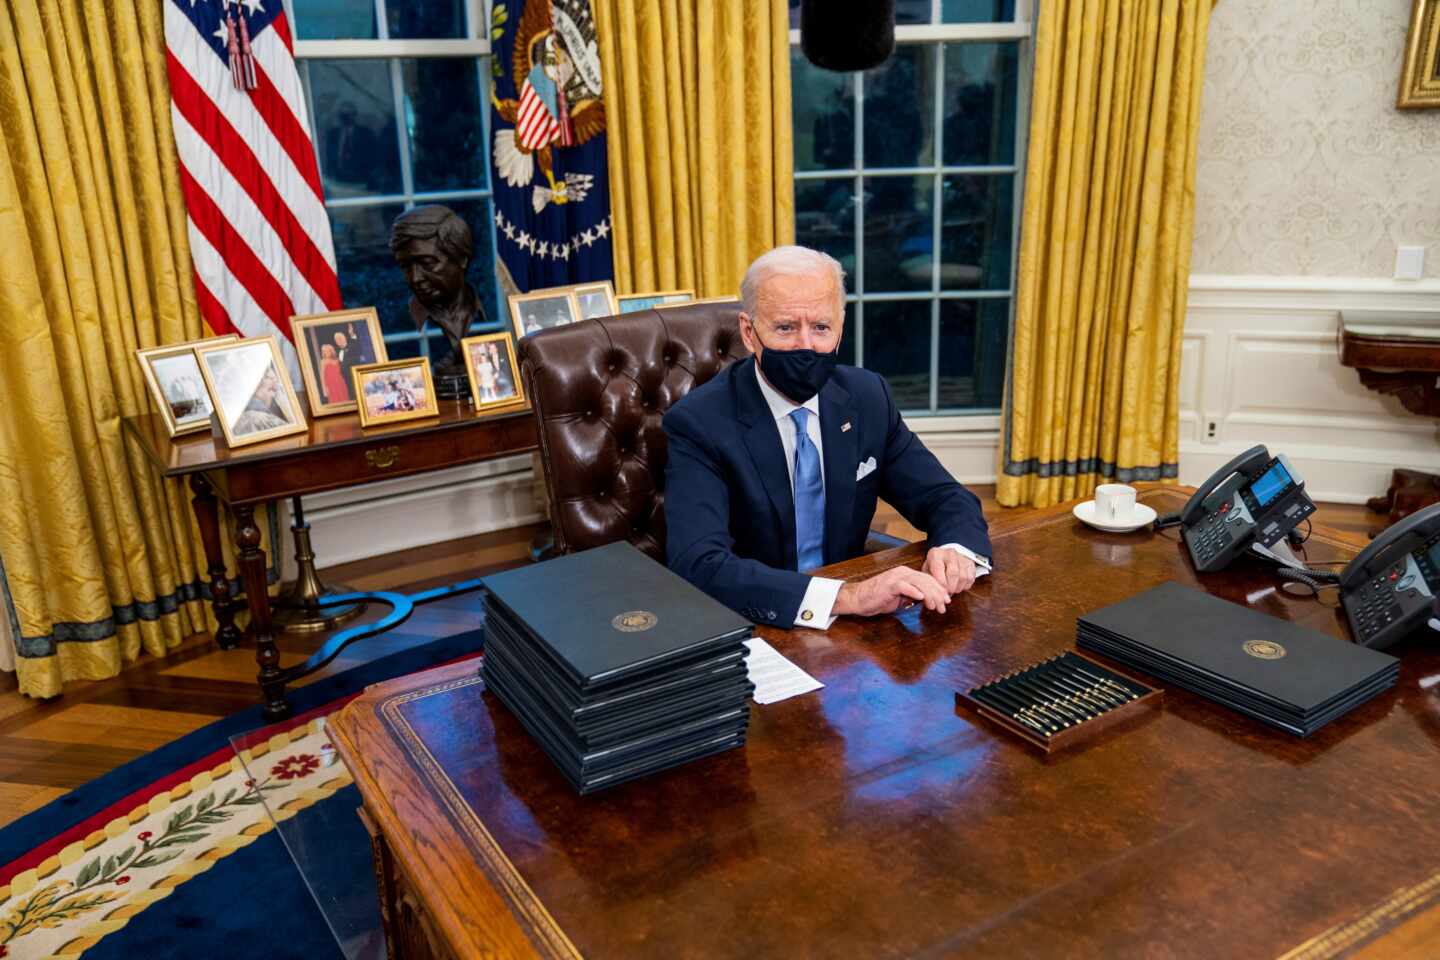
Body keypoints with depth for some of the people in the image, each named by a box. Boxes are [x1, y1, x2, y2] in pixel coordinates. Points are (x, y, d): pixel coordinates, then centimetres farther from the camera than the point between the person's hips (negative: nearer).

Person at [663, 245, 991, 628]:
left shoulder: (868, 398, 0)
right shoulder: (698, 423, -15)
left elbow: (945, 498, 5)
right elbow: (699, 566, -27)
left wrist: (956, 550, -18)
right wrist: (845, 596, -37)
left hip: (849, 631, 5)